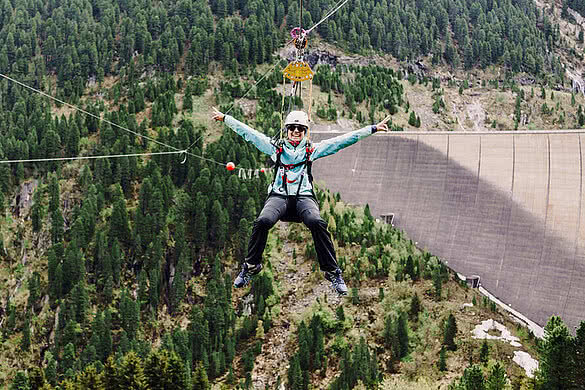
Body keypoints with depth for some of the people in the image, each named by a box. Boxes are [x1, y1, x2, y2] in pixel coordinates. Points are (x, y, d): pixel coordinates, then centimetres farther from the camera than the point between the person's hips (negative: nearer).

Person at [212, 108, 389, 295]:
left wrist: (373, 129, 9)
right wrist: (224, 118, 17)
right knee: (263, 221, -31)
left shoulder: (313, 149, 15)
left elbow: (344, 140, 12)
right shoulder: (275, 147, 17)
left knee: (317, 223, -33)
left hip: (304, 197, 0)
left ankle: (332, 272, -21)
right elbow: (248, 133, 18)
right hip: (279, 196, 1)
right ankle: (251, 266, -9)